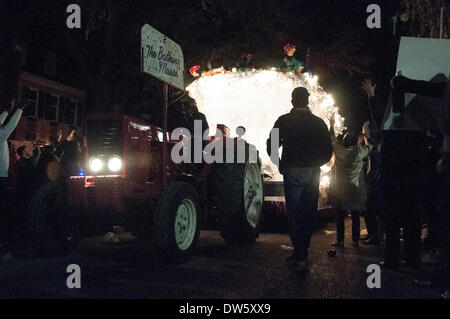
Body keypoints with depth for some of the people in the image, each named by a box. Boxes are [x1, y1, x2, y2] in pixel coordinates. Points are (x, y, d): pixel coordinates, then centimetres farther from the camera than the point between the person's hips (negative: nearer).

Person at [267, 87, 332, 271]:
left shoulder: (283, 121, -2)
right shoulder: (318, 122, 4)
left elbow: (271, 147, -5)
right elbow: (327, 152, 5)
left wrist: (281, 165, 9)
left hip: (292, 171, -2)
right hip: (312, 173, 2)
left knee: (294, 213, 2)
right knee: (309, 213, 12)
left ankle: (300, 257, -1)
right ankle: (302, 253, 22)